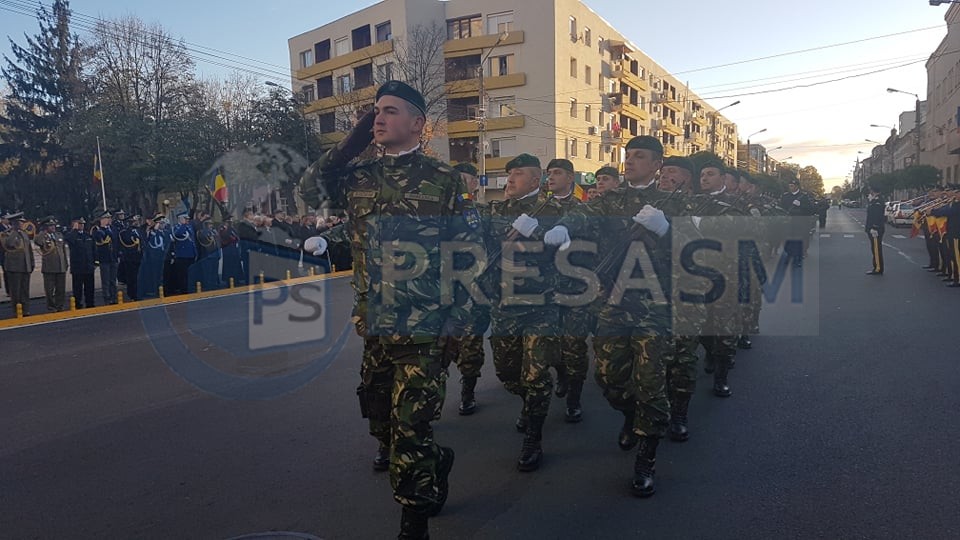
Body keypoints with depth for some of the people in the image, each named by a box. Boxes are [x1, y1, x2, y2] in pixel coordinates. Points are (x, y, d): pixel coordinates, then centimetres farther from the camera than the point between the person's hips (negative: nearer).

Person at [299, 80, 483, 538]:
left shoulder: (444, 179, -2)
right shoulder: (358, 177, 10)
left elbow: (470, 251, -2)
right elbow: (308, 191, 7)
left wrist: (458, 315, -8)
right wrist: (350, 143, 1)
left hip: (424, 325, -5)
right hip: (371, 322, 5)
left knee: (410, 424, -1)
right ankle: (436, 460, 44)